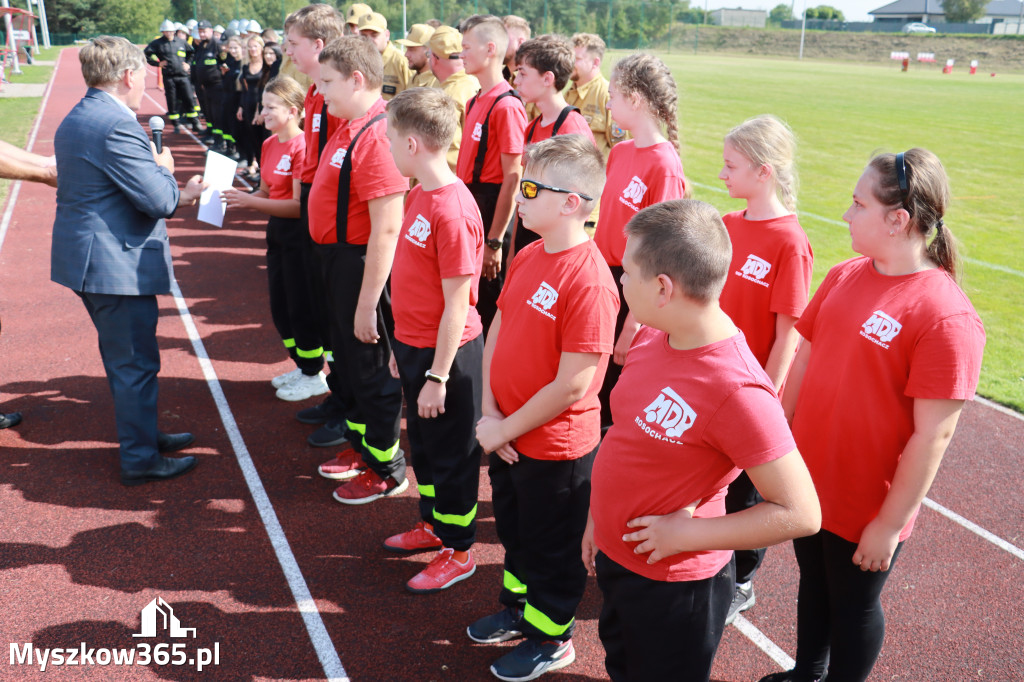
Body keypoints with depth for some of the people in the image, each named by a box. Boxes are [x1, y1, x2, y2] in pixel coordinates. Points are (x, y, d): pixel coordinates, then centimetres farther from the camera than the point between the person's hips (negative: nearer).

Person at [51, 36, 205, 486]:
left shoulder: (74, 121, 13)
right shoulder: (118, 125, -20)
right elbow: (158, 199, -22)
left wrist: (177, 195, 13)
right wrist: (165, 168, -1)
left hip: (88, 258, 10)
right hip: (117, 263, -10)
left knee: (124, 359, 22)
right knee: (135, 363, 1)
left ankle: (140, 433, 37)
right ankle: (140, 460, 12)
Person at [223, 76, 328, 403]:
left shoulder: (301, 146, -18)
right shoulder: (269, 144, 8)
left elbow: (299, 205, -22)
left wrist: (250, 201, -25)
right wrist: (241, 198, -3)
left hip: (298, 232, -9)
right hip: (276, 229, 9)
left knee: (301, 306, 2)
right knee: (280, 306, 16)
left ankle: (314, 375, 17)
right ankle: (302, 366, 32)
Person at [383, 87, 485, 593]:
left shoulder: (452, 212, -24)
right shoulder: (419, 195, 5)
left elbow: (456, 304, -22)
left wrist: (438, 376, -18)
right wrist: (404, 349, 16)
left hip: (445, 353, -9)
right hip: (415, 345, 9)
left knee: (451, 451, 8)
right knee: (423, 442, 23)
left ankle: (458, 550, 26)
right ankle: (432, 524, 43)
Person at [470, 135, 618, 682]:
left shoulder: (588, 279, -27)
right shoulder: (527, 257, -1)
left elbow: (572, 385, -26)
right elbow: (497, 331, 5)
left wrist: (505, 429, -17)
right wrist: (489, 412, -4)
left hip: (556, 447, -8)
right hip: (506, 435, 8)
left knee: (551, 548, 15)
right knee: (514, 529, 27)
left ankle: (551, 636, 37)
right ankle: (519, 606, 50)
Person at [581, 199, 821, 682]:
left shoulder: (737, 391, -31)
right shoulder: (651, 337, -6)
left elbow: (800, 513, -25)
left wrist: (687, 534, -23)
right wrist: (598, 518, 11)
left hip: (673, 586, -7)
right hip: (614, 559, 7)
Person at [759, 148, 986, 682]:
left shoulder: (947, 317, -23)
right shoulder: (845, 276, -2)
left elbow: (933, 434, -20)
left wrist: (891, 523, -15)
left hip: (865, 506, -6)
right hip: (807, 480, 6)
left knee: (853, 603, 16)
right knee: (813, 583, 25)